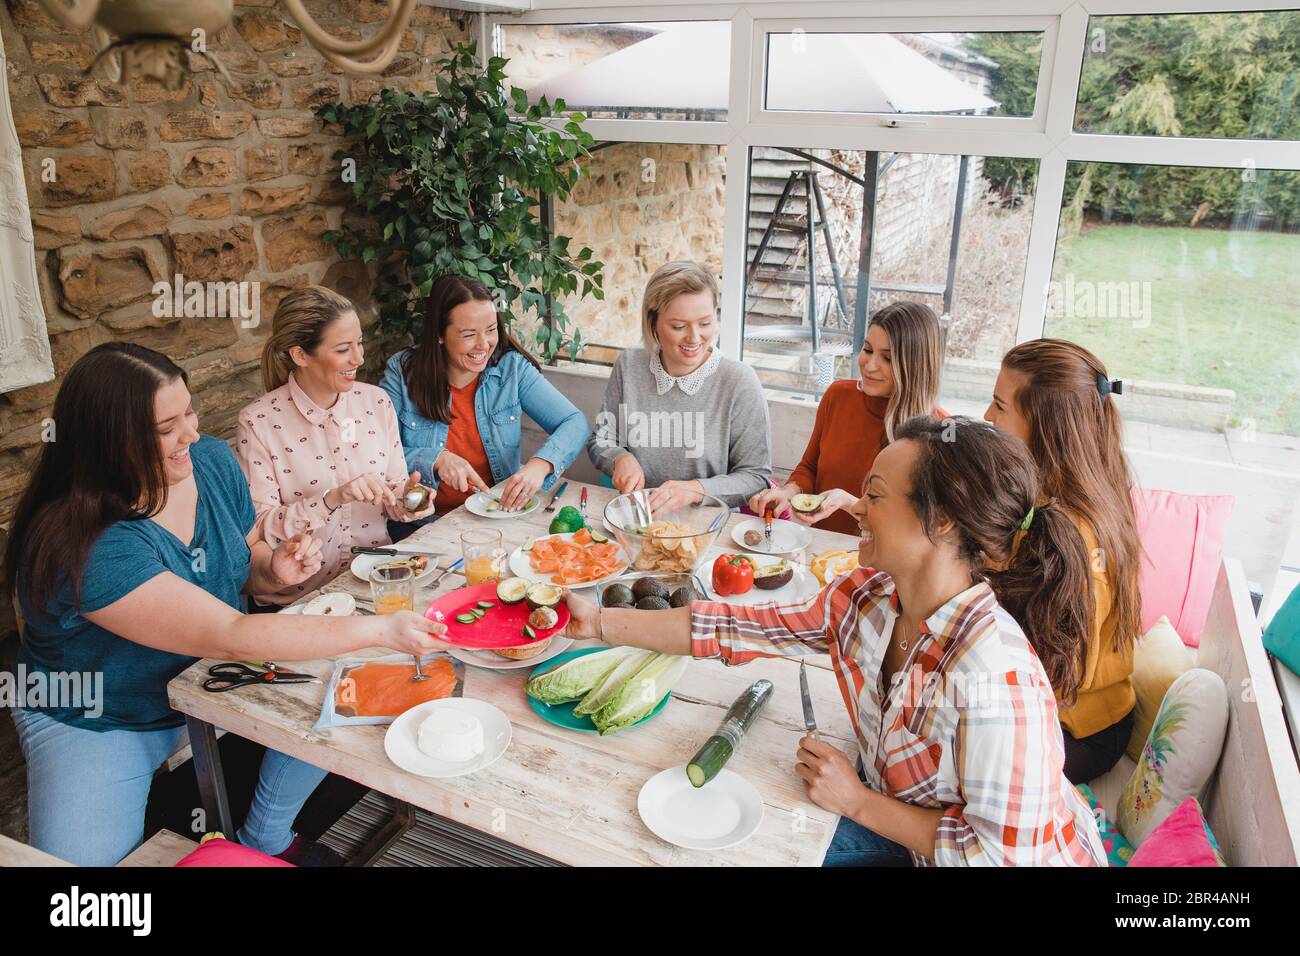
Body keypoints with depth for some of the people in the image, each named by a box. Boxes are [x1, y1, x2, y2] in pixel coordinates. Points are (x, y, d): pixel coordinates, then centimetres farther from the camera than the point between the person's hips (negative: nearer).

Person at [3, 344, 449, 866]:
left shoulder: (212, 461, -12)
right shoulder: (81, 547, -32)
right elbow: (229, 636, -37)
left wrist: (275, 569, -19)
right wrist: (380, 629, -41)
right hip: (99, 724, -5)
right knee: (83, 859, -25)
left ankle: (266, 839, 9)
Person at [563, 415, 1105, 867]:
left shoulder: (993, 678, -36)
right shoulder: (868, 597, -14)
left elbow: (1003, 856, -28)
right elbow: (744, 628, -8)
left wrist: (858, 802, -21)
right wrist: (599, 622, -8)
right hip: (908, 816, 5)